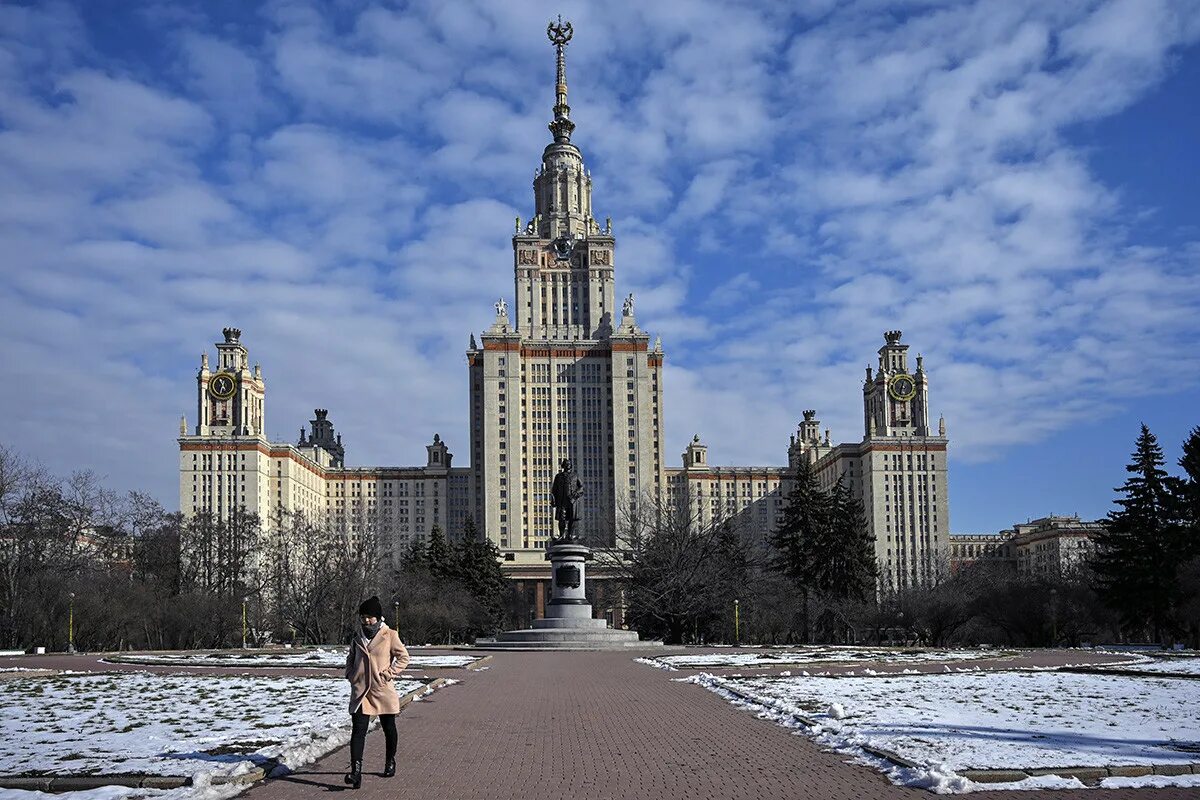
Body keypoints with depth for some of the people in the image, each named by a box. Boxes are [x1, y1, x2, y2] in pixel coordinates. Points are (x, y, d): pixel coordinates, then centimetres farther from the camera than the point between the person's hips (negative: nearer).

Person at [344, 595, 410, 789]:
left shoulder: (390, 635, -5)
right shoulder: (358, 637, 7)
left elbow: (403, 657, -2)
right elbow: (350, 658, 21)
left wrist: (389, 674, -11)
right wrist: (351, 675, 5)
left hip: (383, 691, -2)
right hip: (360, 690, 2)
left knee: (388, 728, 13)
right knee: (358, 730, -10)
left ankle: (390, 761, 33)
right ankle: (356, 770, -17)